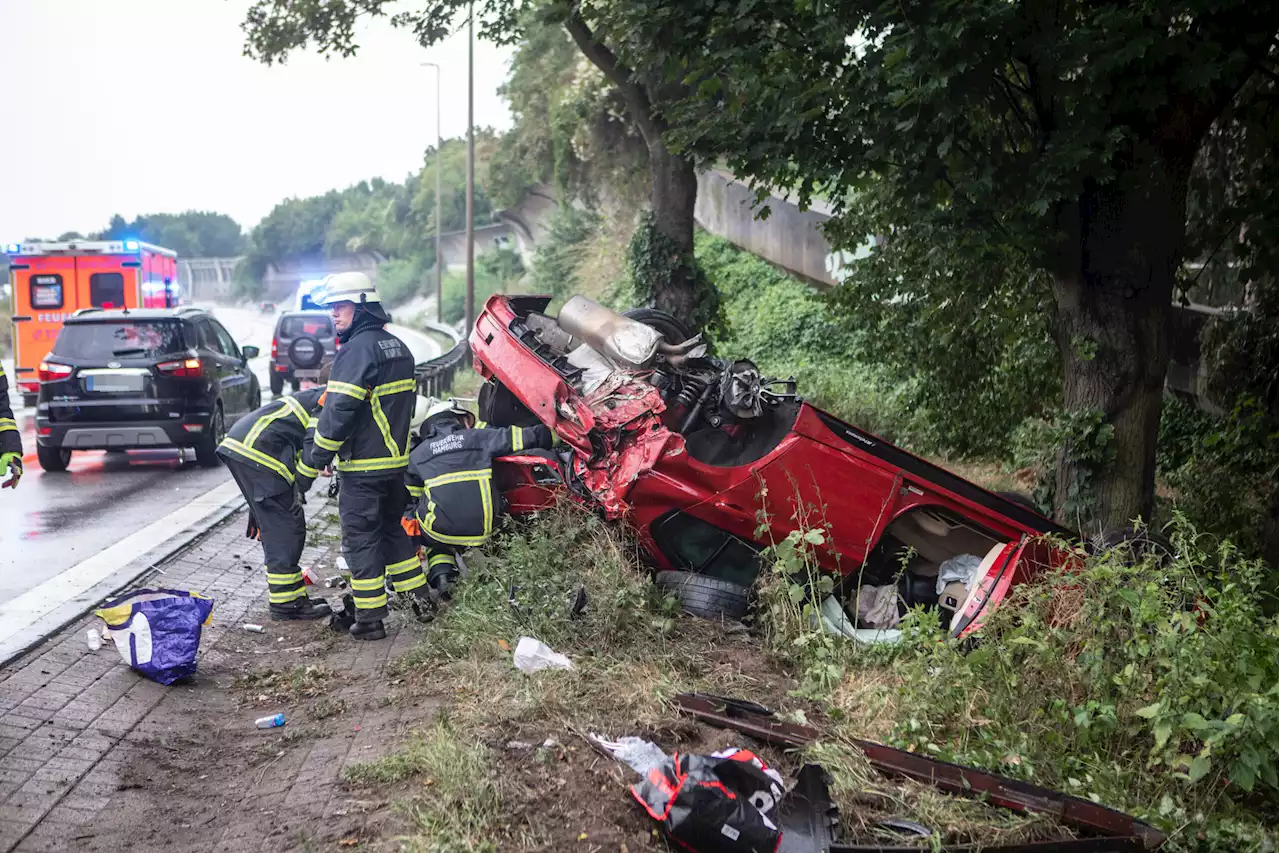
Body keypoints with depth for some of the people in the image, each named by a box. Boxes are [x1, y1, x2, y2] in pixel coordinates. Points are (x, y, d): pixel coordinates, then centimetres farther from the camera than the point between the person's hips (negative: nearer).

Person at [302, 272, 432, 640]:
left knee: (361, 538, 0)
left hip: (363, 465, -8)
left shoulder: (357, 349, -17)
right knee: (394, 527, 22)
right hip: (397, 459, 9)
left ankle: (370, 619, 5)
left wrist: (318, 457, -13)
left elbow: (340, 409, -21)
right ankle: (420, 597, 26)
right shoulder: (398, 346, 12)